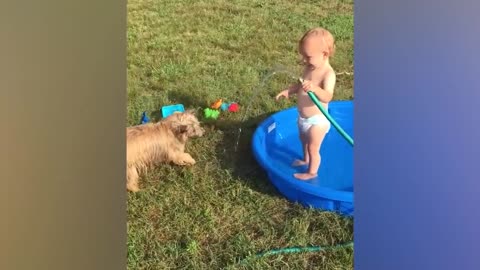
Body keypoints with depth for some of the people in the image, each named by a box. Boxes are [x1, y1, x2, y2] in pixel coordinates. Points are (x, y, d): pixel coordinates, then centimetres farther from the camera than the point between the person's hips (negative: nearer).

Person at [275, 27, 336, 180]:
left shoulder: (328, 74, -27)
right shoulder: (310, 68, -2)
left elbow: (327, 97, -40)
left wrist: (314, 88, -56)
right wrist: (289, 91, -1)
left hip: (317, 120, -9)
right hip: (303, 117, 9)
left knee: (313, 148, 9)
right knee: (304, 141, 30)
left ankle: (312, 172, 29)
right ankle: (306, 160, 54)